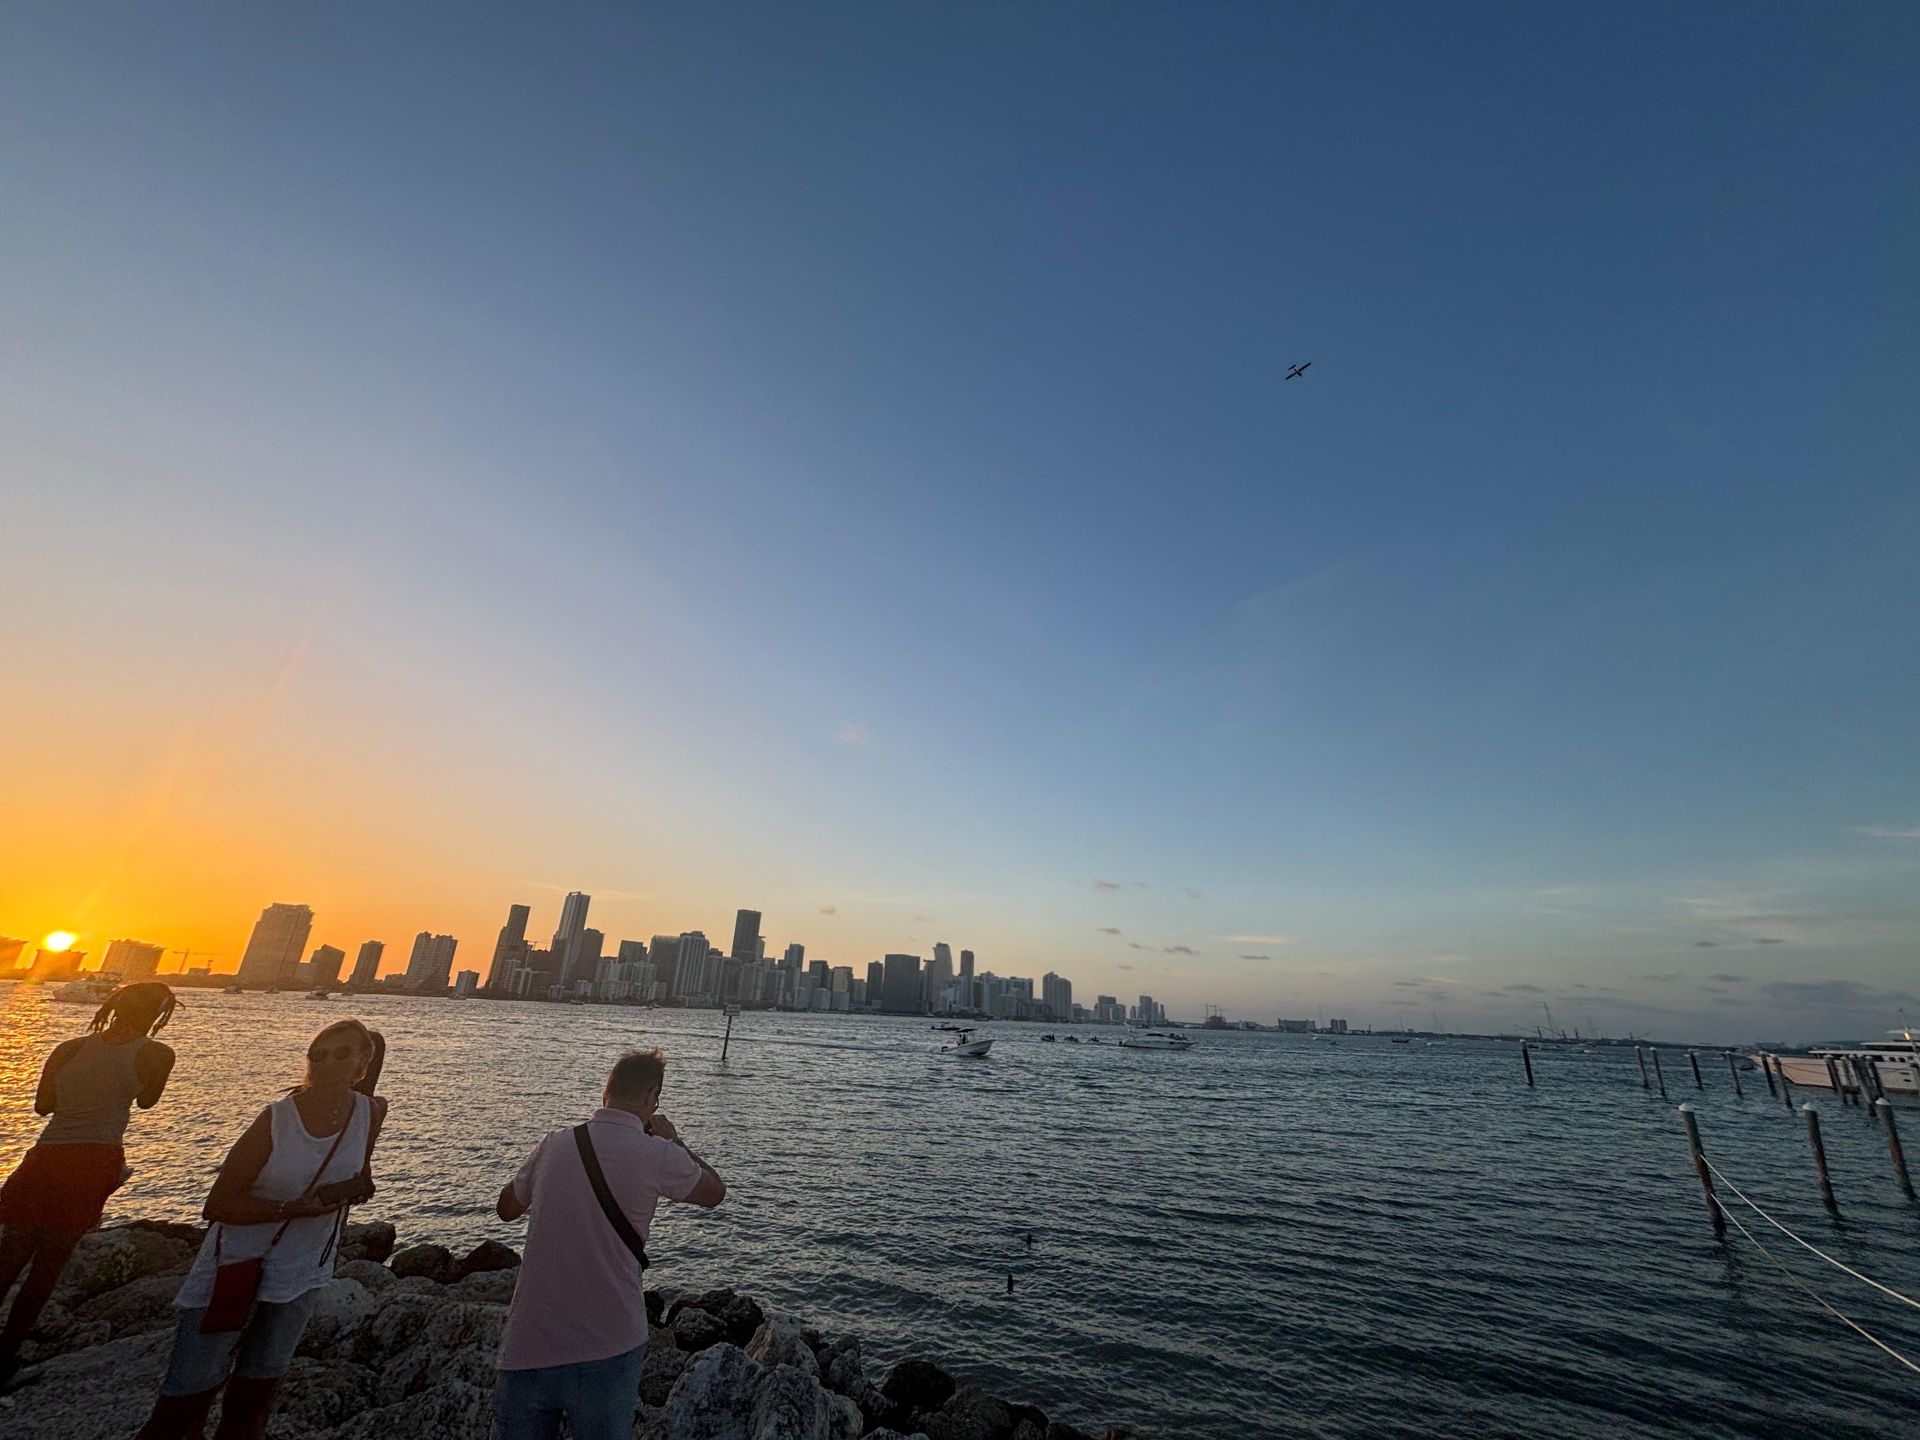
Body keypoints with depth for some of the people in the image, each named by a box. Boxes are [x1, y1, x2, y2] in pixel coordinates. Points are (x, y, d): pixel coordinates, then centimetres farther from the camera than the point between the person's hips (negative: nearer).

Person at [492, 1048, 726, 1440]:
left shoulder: (553, 1146, -3)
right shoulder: (656, 1155, -15)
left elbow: (507, 1208, 18)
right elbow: (715, 1192, 4)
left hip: (527, 1351, 3)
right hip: (608, 1352, -3)